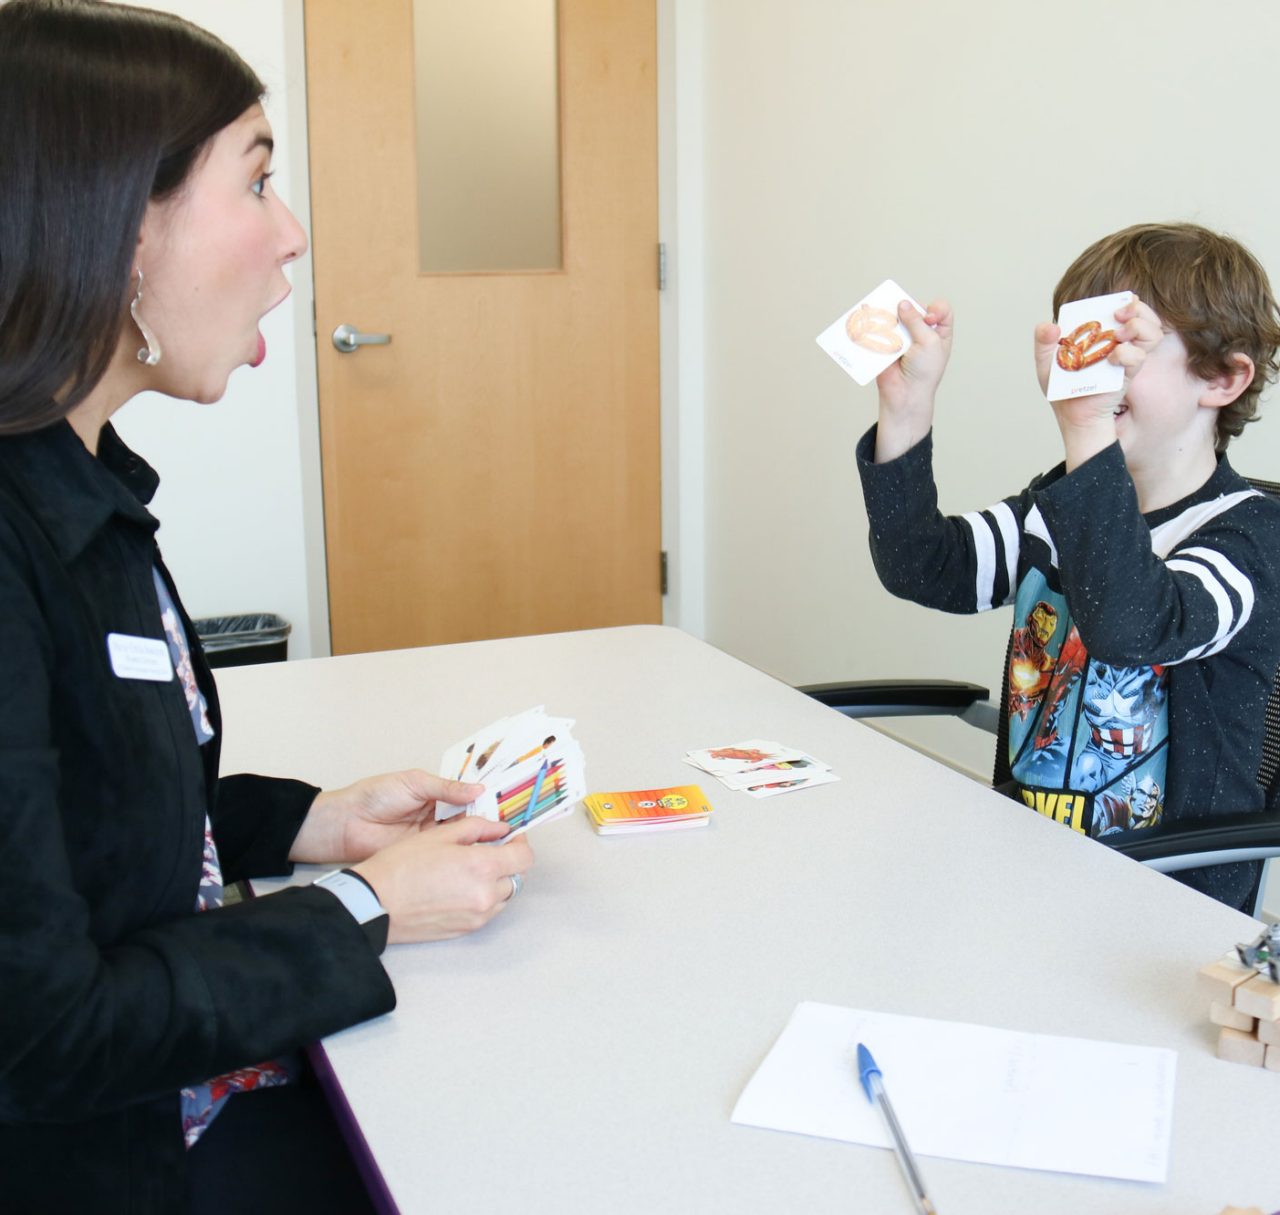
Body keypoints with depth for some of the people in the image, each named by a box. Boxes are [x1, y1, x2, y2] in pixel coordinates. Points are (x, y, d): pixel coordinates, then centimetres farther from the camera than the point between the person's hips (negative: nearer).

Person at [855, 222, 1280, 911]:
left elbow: (1130, 628, -33)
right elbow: (920, 567, 2)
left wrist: (1088, 428, -41)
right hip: (1025, 856, 7)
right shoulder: (1064, 504, 9)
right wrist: (906, 408, -9)